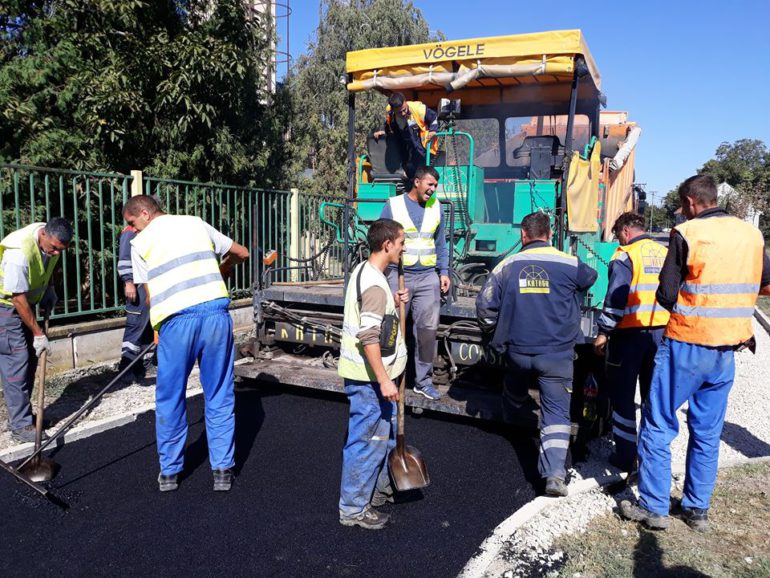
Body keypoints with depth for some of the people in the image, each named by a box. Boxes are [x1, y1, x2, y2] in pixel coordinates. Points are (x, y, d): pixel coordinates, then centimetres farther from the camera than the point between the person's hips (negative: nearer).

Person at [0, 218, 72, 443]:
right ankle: (21, 426, -3)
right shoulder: (19, 252, -34)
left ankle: (22, 415, 22)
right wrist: (38, 334, -23)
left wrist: (49, 290, 1)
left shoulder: (52, 240, -10)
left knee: (30, 360, 10)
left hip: (26, 300, 8)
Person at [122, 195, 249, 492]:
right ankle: (223, 470, 18)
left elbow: (151, 295, 6)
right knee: (220, 397, 11)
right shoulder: (195, 223, 16)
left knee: (170, 400, 15)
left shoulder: (140, 242, 8)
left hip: (176, 321, -2)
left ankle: (170, 472, 27)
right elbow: (241, 253, 23)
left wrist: (157, 329, 20)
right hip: (216, 313, 2)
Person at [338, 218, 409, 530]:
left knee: (385, 432, 24)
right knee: (368, 440, 2)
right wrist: (384, 380, -25)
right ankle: (353, 509, 16)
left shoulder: (365, 272, 10)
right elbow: (368, 337, -27)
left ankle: (381, 486, 42)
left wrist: (393, 302, 11)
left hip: (373, 375, 10)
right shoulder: (374, 285, -22)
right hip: (369, 377, -10)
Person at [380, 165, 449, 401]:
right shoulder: (393, 205, -2)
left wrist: (444, 272, 9)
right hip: (398, 276, -2)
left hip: (428, 278, 3)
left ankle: (423, 381, 15)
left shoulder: (436, 207, 8)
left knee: (428, 330, 2)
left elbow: (440, 242, 15)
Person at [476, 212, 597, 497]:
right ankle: (554, 474, -7)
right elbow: (590, 278, 19)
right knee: (557, 412, 1)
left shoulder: (507, 266, -1)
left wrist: (493, 331, 20)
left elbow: (485, 306, 1)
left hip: (517, 348, 2)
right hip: (557, 353, -2)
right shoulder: (569, 264, -4)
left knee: (517, 387, 34)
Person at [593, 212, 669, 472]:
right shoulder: (666, 254, 9)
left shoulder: (626, 255, -10)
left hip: (630, 333, -6)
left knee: (622, 397, 6)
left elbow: (616, 299, -17)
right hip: (661, 333, 6)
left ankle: (626, 456, 11)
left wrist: (603, 332, -11)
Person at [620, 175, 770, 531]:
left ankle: (654, 507, 11)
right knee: (708, 432, 14)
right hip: (727, 351, 6)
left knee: (658, 426, 5)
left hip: (685, 345, -6)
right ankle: (697, 509, 24)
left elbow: (666, 294, -11)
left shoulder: (687, 233, -11)